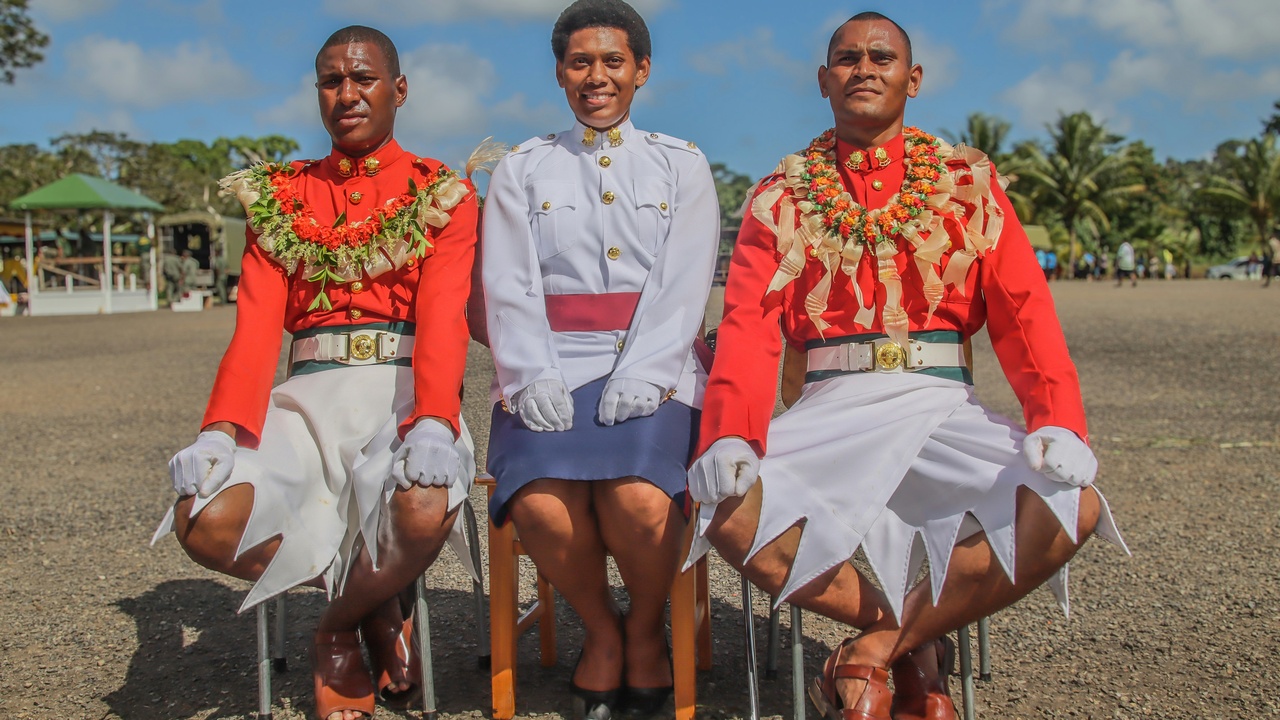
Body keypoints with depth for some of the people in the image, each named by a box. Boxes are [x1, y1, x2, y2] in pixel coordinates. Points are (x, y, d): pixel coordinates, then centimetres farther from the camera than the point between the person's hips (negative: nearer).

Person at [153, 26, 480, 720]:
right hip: (307, 398, 3)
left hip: (402, 394, -2)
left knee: (424, 510, -36)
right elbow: (255, 328, 3)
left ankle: (337, 628, -1)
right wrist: (220, 431, -16)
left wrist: (432, 423, -29)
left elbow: (443, 320, -8)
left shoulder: (441, 194, 7)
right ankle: (374, 607, 2)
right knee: (206, 520, -25)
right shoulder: (279, 197, 15)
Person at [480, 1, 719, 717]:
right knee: (540, 505, -28)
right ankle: (601, 629, 3)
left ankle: (646, 630, 3)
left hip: (653, 372, -1)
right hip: (552, 373, 1)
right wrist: (535, 377, -11)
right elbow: (510, 286, 7)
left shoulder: (682, 165, 15)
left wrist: (640, 377, -13)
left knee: (639, 501, -30)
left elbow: (684, 285, 3)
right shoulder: (523, 169, 17)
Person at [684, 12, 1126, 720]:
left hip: (940, 405, 1)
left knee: (1070, 505, -26)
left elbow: (1023, 309, 2)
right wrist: (732, 434, -19)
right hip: (830, 408, 0)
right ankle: (913, 641, -7)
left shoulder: (967, 179, 12)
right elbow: (749, 323, 0)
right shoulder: (781, 195, 11)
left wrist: (1057, 420, -16)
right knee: (725, 504, -29)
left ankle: (874, 649, -10)